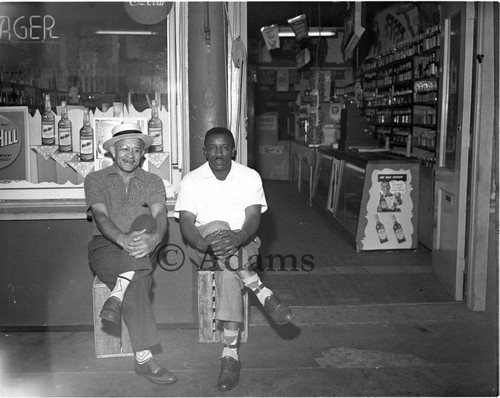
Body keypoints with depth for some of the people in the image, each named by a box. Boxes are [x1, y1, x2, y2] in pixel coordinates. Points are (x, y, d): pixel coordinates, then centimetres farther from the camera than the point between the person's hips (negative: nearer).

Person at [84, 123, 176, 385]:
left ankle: (116, 296, -37)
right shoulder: (95, 180, 6)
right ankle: (144, 359, -34)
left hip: (141, 252, 2)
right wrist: (122, 239, -36)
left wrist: (153, 238, -36)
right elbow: (101, 217, -12)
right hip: (105, 248, -1)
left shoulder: (153, 182, 11)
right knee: (138, 281, -34)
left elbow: (160, 216, -9)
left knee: (145, 221, -33)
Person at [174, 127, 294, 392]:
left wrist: (238, 238, -35)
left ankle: (230, 352, -34)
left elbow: (253, 219, -11)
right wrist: (203, 243, -32)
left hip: (243, 246, 0)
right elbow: (186, 223, -10)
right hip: (203, 247, 1)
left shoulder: (250, 177, 1)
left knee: (227, 269, -34)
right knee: (217, 228, -34)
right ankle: (263, 294, -31)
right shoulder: (191, 180, 2)